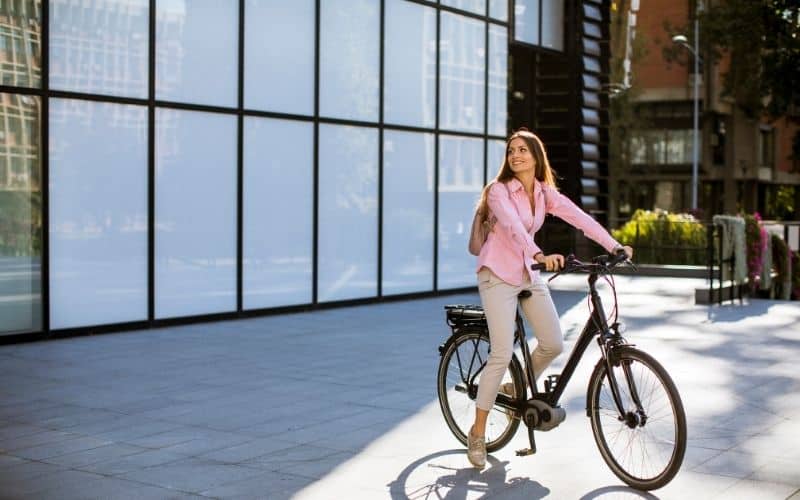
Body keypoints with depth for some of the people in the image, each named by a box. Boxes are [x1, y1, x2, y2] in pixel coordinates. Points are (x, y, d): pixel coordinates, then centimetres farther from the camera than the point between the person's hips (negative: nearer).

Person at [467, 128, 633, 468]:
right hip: (498, 275, -6)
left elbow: (578, 217, -7)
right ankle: (477, 433, -2)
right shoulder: (499, 190, -13)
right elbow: (513, 226, -30)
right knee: (502, 354, -13)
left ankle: (517, 389, 29)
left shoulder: (545, 193, 5)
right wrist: (539, 255, -46)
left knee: (553, 344, 0)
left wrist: (614, 246, -18)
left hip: (528, 274, 6)